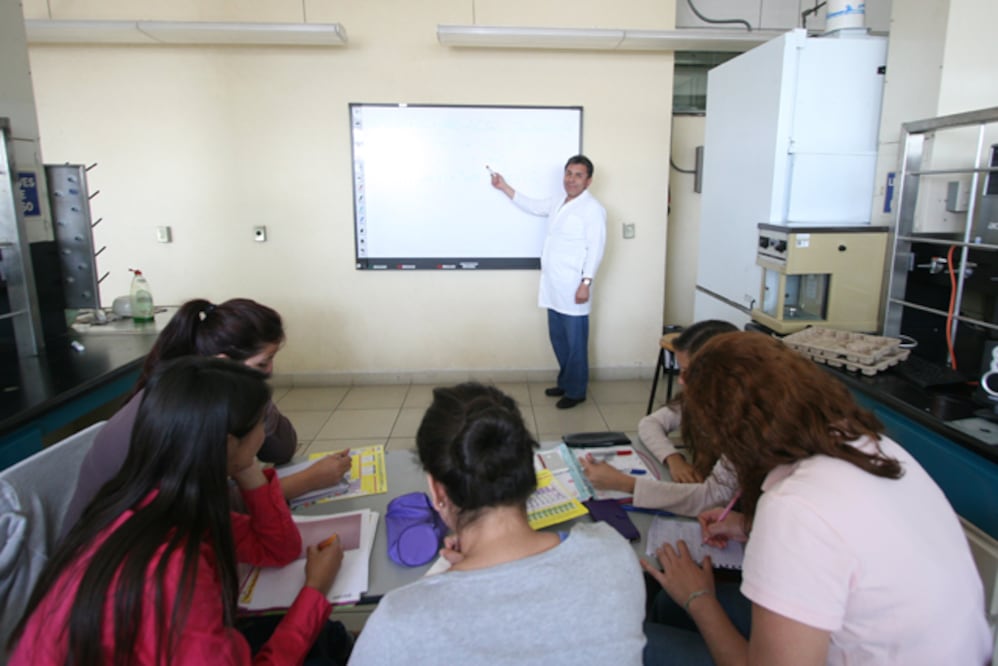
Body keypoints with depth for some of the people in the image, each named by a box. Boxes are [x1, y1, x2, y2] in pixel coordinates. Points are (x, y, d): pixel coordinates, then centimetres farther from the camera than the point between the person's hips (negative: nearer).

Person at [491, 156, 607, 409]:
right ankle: (565, 382, 32)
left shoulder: (593, 209, -10)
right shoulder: (558, 200, 14)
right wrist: (504, 187, 25)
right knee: (558, 338, 16)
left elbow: (596, 249, -15)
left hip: (573, 288, -8)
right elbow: (534, 206, 29)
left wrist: (586, 283, -21)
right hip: (554, 286, 8)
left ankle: (576, 390, 15)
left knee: (575, 342, 1)